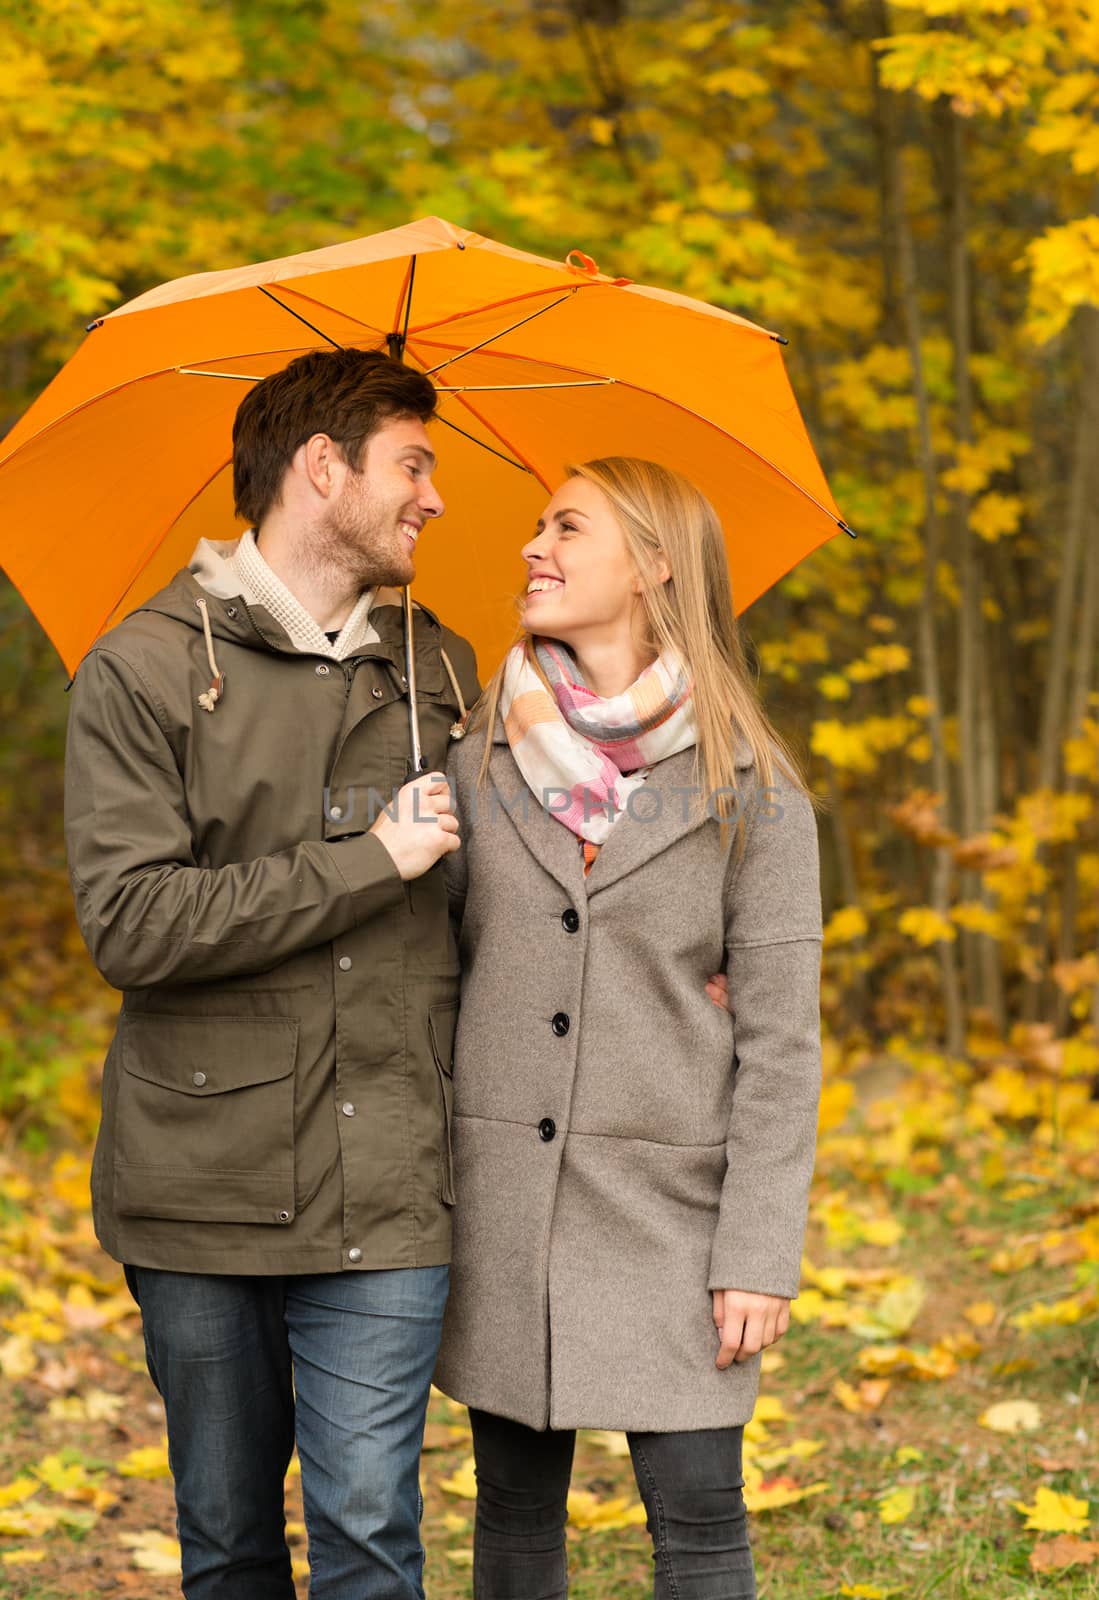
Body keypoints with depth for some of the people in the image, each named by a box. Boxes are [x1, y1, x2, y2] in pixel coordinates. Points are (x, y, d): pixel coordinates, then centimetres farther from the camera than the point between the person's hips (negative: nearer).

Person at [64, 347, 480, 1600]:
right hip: (200, 1196, -2)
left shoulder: (440, 670, 12)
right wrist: (368, 862, -13)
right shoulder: (144, 671, -4)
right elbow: (130, 923, -15)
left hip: (383, 1200, 2)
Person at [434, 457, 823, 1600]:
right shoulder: (479, 766, 5)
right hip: (501, 1202, 3)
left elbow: (780, 1040, -4)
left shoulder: (752, 796, -3)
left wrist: (760, 1252, -9)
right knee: (515, 1507, 10)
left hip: (669, 1202, -3)